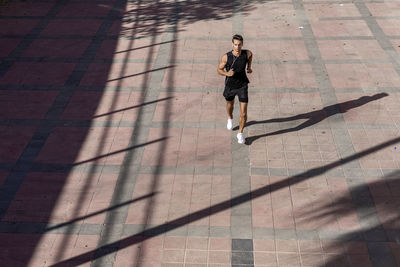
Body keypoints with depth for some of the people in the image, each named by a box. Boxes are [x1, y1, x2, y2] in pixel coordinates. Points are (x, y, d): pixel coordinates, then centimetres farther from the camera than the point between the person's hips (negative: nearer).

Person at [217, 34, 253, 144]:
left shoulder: (247, 53, -17)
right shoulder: (226, 56, -22)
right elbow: (219, 70, -9)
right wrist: (227, 73, -29)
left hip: (242, 86, 0)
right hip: (230, 86, 0)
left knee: (243, 113, -7)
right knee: (230, 105, 28)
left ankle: (240, 134, 16)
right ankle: (230, 118, 63)